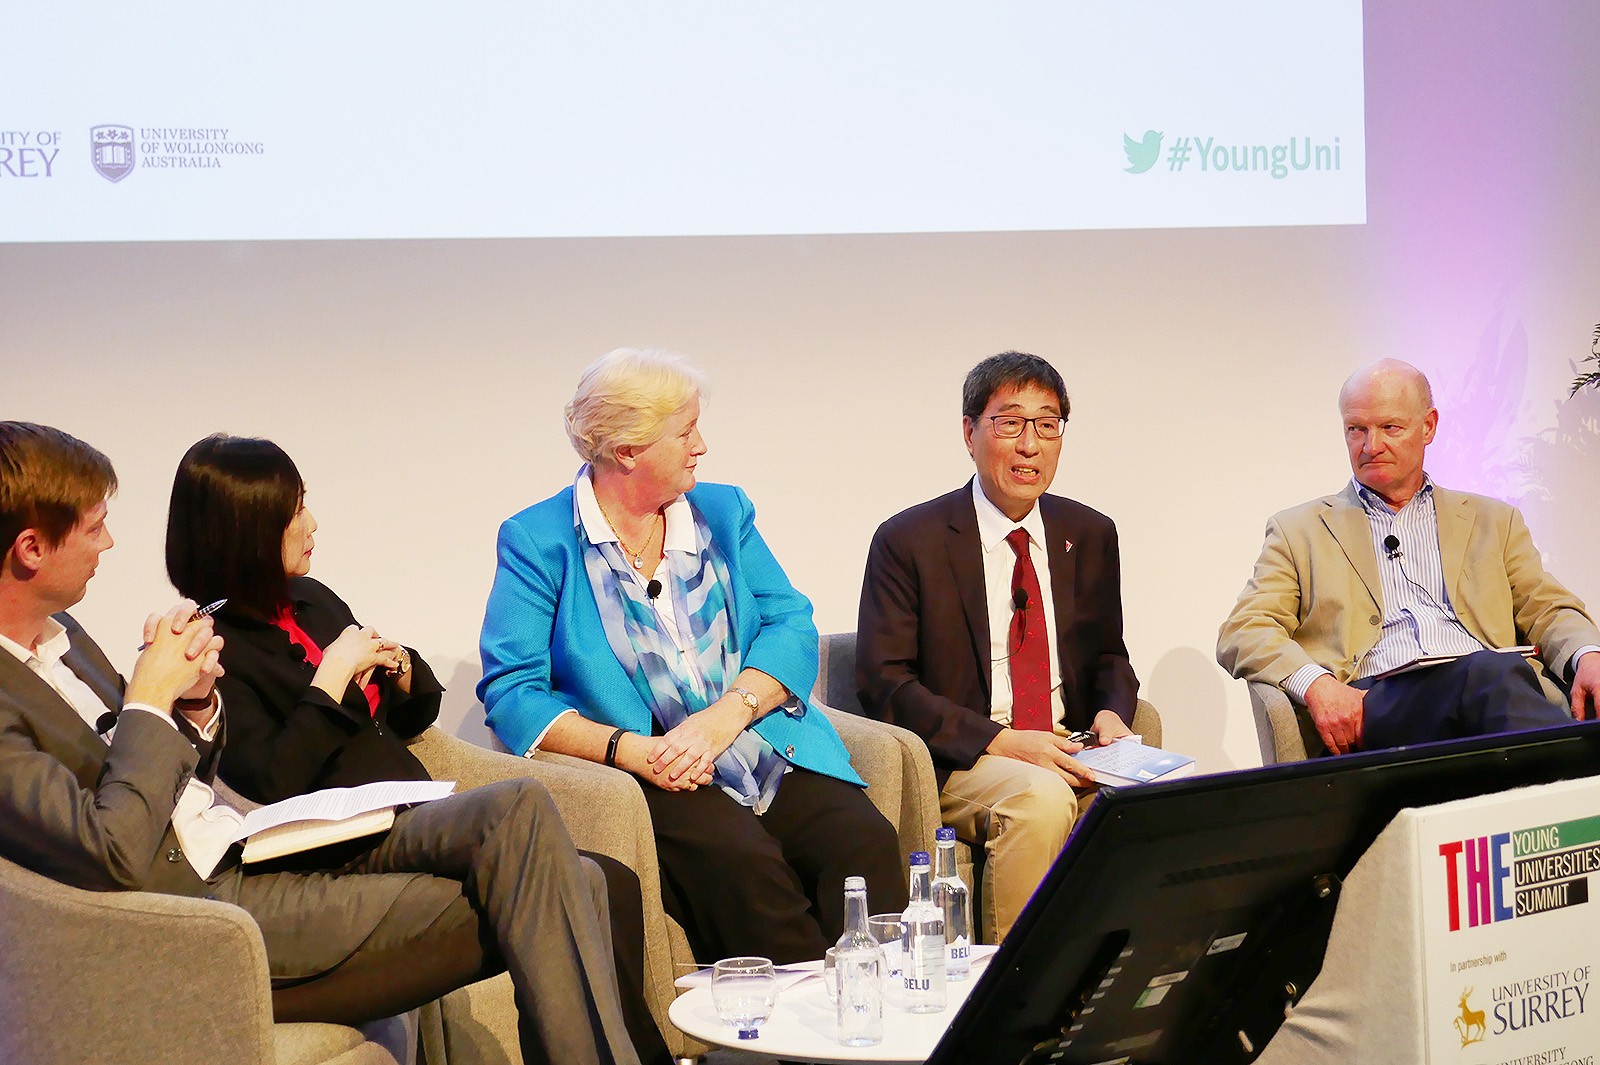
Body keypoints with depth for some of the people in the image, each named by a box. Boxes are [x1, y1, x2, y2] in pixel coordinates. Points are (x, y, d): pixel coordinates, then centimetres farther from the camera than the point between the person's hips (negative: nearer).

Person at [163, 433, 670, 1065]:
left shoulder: (313, 601, 18)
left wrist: (400, 669, 5)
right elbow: (272, 783, -18)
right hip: (357, 856, -8)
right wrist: (333, 675, -12)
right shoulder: (212, 649, -5)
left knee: (610, 886, -13)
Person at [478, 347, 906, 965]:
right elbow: (513, 693, -3)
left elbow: (791, 627, 8)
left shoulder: (723, 512, 19)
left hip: (765, 750, 4)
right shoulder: (538, 540, 5)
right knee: (741, 860, -33)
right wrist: (628, 748, -18)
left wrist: (723, 717, -11)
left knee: (866, 843, -25)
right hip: (650, 776, -4)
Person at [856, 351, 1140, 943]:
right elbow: (883, 681, -7)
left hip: (1069, 754, 4)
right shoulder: (908, 541, -2)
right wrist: (998, 741, -18)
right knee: (1040, 797, -35)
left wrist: (1112, 712, -2)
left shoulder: (1090, 536, 14)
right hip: (959, 764, -4)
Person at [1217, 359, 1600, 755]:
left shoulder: (1492, 521, 29)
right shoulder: (1299, 529, 22)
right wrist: (1314, 684, -12)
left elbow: (1548, 610, 22)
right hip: (1374, 703, -2)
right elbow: (1241, 633, 11)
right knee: (1490, 675, -37)